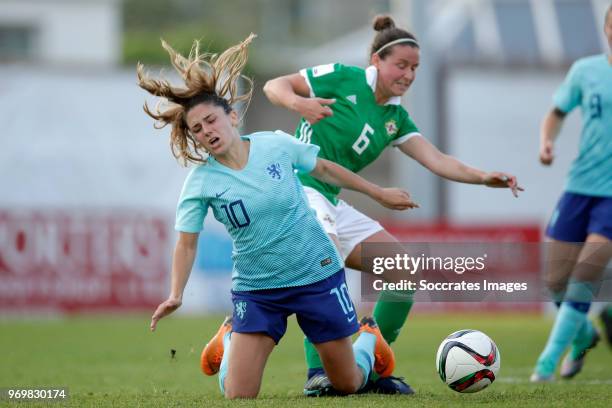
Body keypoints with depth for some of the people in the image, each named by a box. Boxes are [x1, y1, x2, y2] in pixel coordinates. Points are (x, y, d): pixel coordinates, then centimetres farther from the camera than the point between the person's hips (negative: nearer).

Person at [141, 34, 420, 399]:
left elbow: (325, 169, 7)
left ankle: (370, 337, 46)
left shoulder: (276, 145, -9)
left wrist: (379, 193, 16)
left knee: (348, 385, 9)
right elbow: (187, 244, -9)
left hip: (318, 274, 0)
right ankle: (229, 339, 29)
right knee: (238, 396, -6)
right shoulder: (201, 181, -11)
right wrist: (176, 294, -24)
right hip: (256, 288, 0)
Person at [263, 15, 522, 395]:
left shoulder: (396, 118, 13)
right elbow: (274, 85, -4)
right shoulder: (344, 79, -5)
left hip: (332, 204, 8)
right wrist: (298, 103, -27)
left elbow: (436, 160, 4)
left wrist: (482, 176, -13)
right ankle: (317, 372, -29)